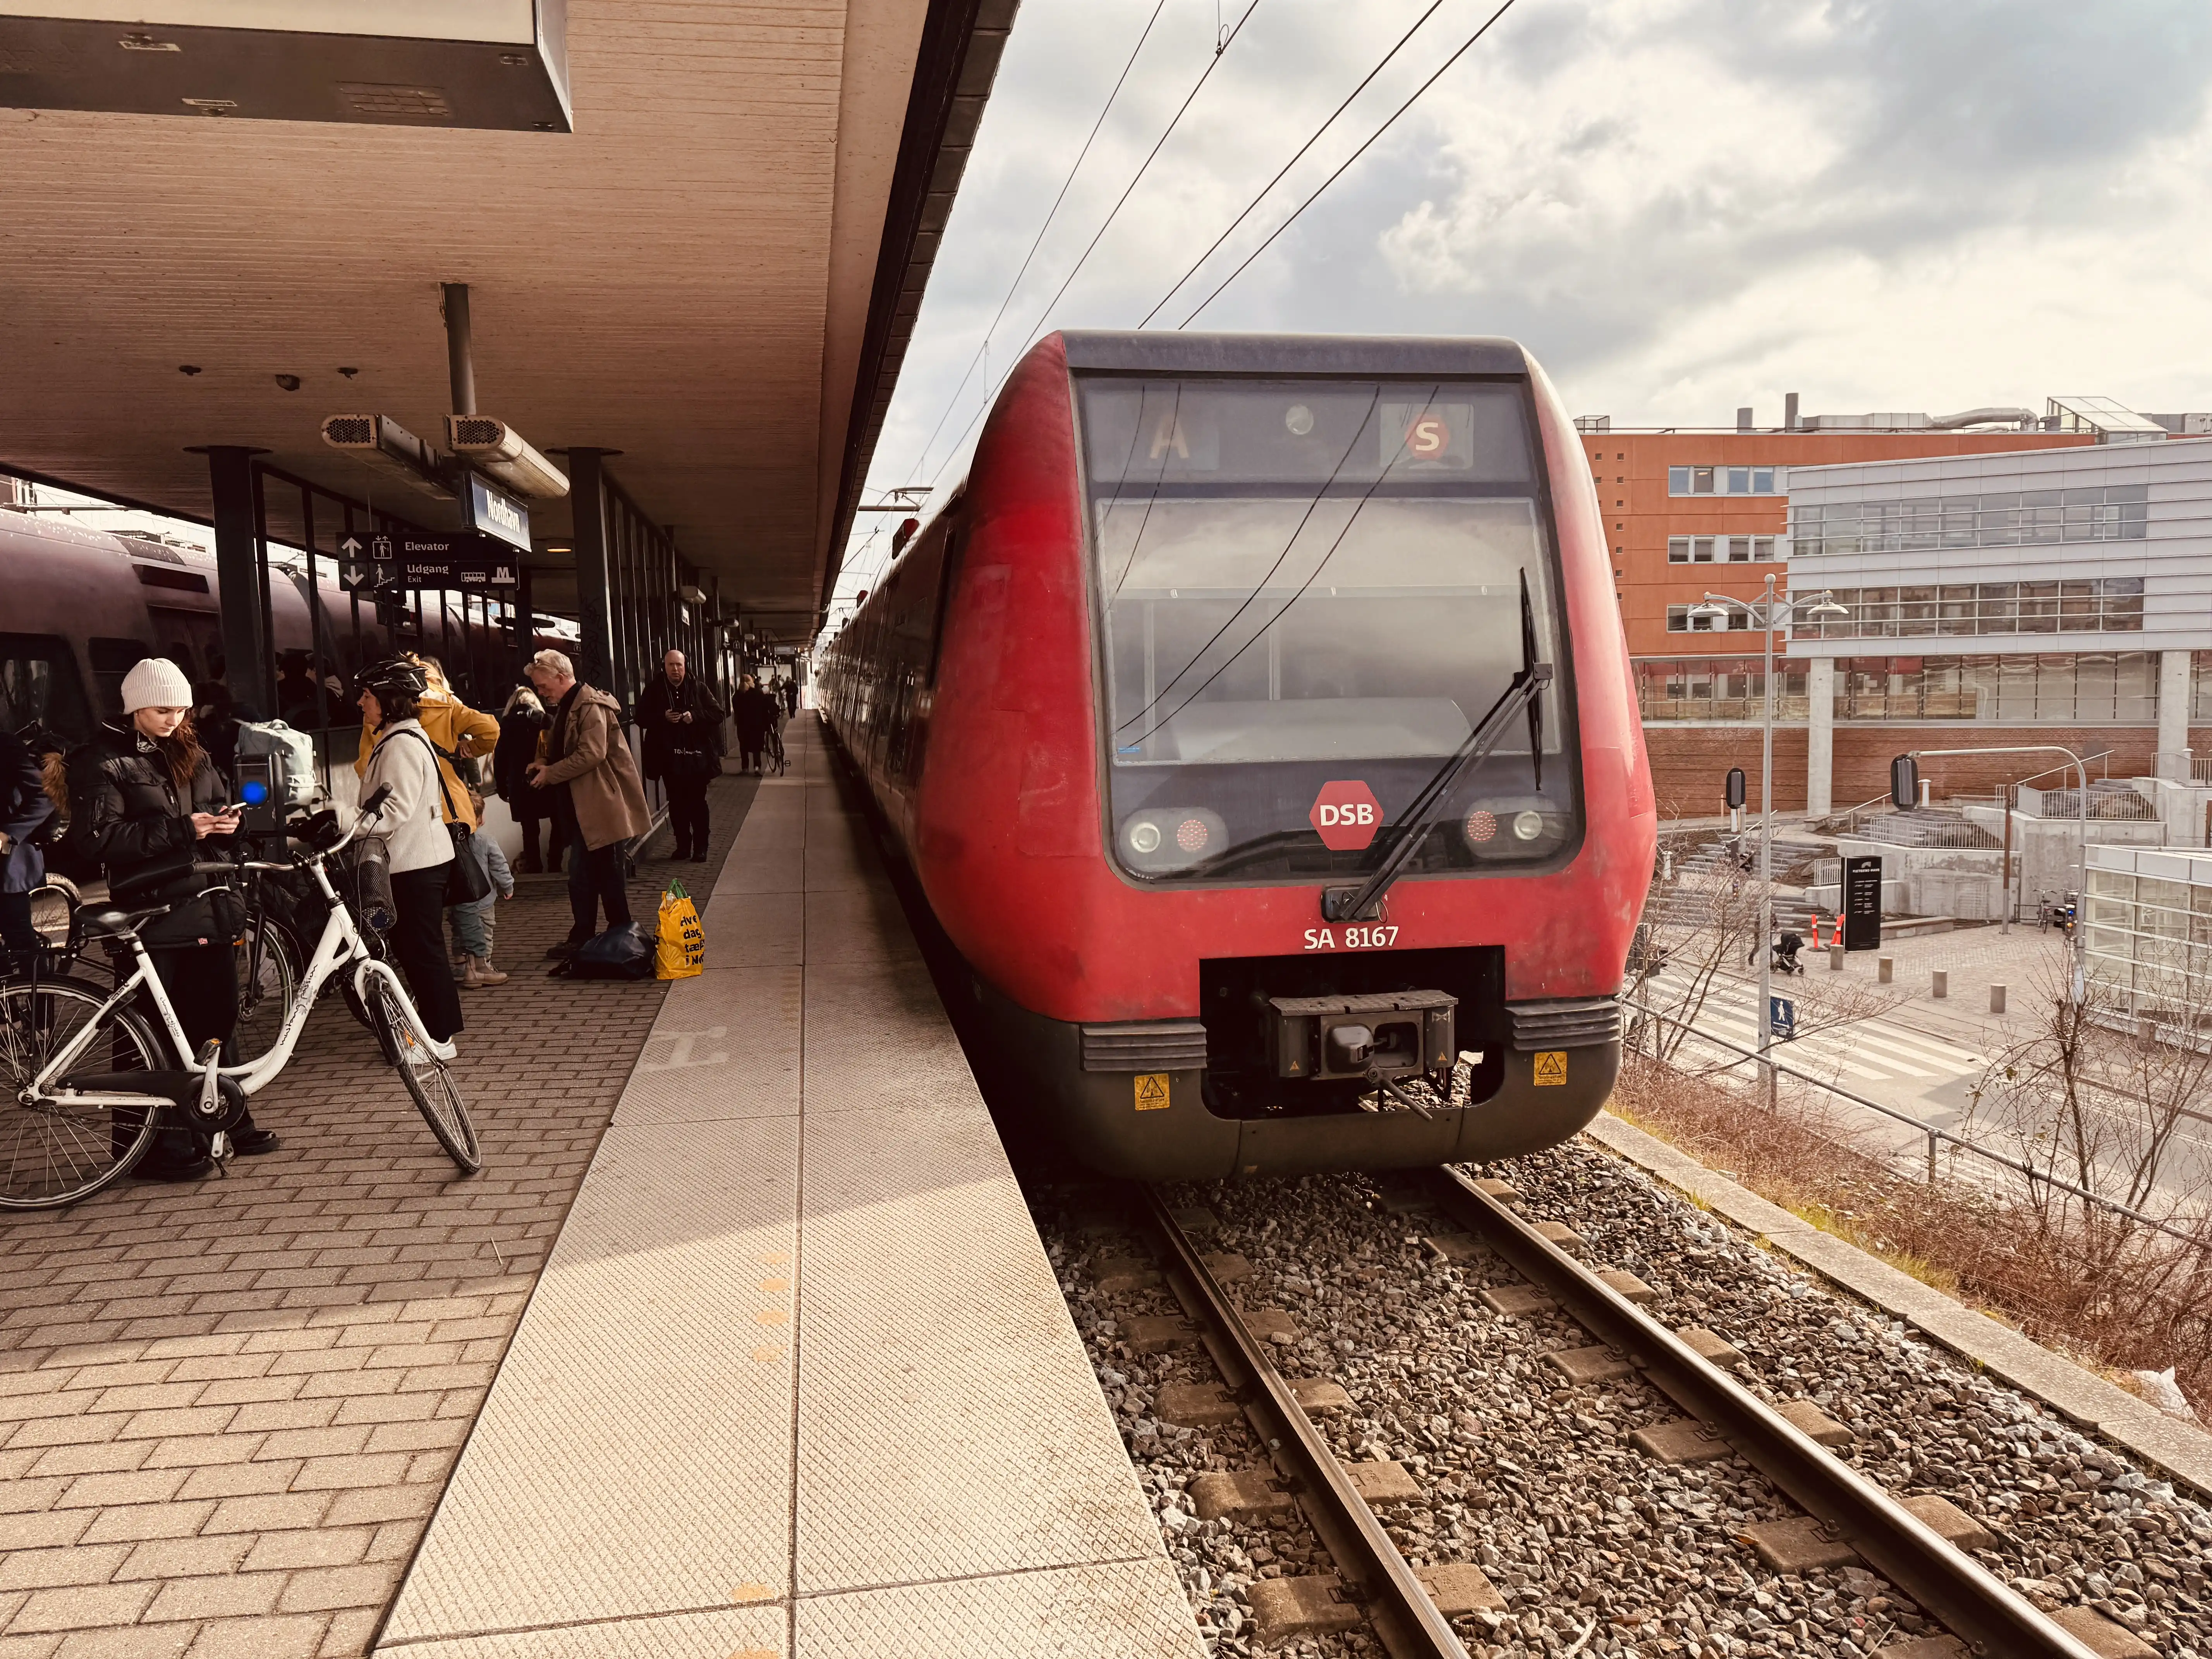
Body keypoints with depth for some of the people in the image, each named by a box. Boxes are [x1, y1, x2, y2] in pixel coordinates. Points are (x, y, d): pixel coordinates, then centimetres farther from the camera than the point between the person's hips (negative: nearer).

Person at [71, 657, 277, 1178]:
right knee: (155, 1031, 0)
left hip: (207, 907, 6)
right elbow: (101, 837, -15)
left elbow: (220, 803, 24)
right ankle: (155, 1141, 9)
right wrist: (180, 830, -21)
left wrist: (226, 821, -1)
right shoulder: (103, 762, -6)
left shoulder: (192, 753, 14)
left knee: (217, 1018, 12)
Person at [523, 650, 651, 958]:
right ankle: (582, 936, 16)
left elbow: (592, 754, -24)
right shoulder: (565, 707, 17)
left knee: (606, 873, -2)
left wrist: (550, 773, -15)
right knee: (582, 875, 11)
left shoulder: (591, 706, -15)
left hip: (601, 804, -10)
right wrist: (545, 766, 7)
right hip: (582, 807, 10)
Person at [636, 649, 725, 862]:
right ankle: (683, 845, 18)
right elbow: (641, 718, 2)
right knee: (677, 804, 8)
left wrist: (695, 716, -17)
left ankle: (700, 848, 9)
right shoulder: (654, 691, 3)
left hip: (696, 756, -1)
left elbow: (718, 713, -1)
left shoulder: (698, 689, 1)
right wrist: (663, 717, -14)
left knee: (698, 803, 4)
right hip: (670, 758, 1)